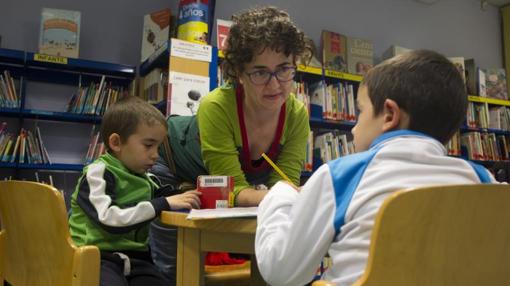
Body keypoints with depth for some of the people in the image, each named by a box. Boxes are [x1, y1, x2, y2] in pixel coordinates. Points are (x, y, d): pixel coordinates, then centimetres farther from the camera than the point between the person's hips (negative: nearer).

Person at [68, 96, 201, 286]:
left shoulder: (144, 179, 13)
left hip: (135, 258, 6)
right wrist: (164, 204, -22)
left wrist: (181, 198, 6)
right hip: (99, 257, -6)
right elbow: (110, 219, -22)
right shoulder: (98, 172, -6)